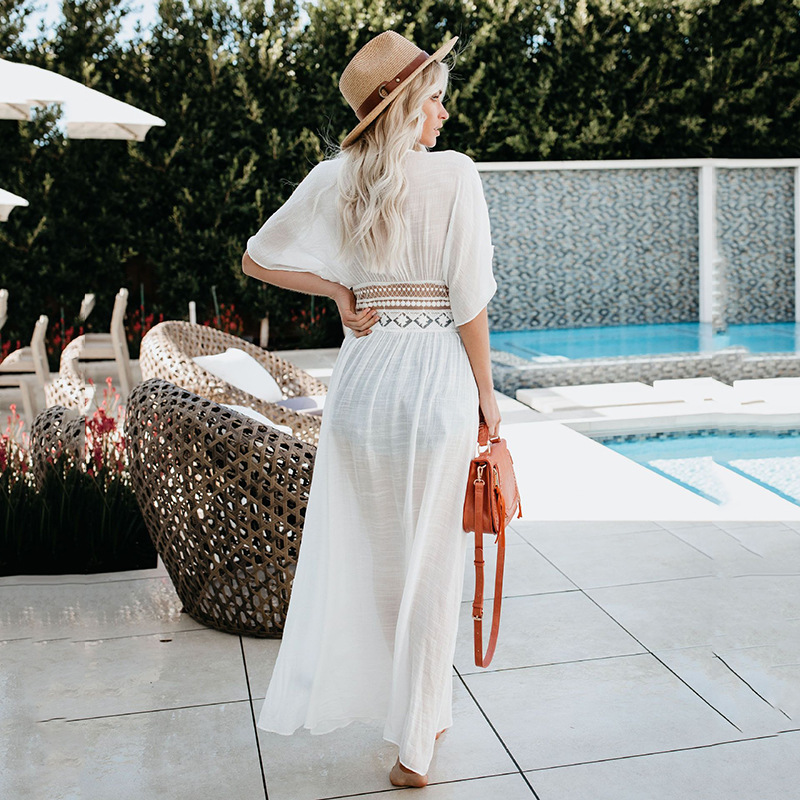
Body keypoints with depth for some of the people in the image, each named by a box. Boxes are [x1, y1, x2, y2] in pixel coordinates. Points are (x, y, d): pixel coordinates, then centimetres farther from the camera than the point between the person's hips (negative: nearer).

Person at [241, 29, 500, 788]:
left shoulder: (333, 179, 2)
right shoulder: (455, 175, -10)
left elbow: (256, 259, 11)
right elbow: (469, 302, -11)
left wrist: (338, 292, 10)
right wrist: (486, 394, 0)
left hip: (362, 375, 4)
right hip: (437, 376, -3)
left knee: (355, 551, 18)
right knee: (428, 565, 9)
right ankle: (416, 741, 22)